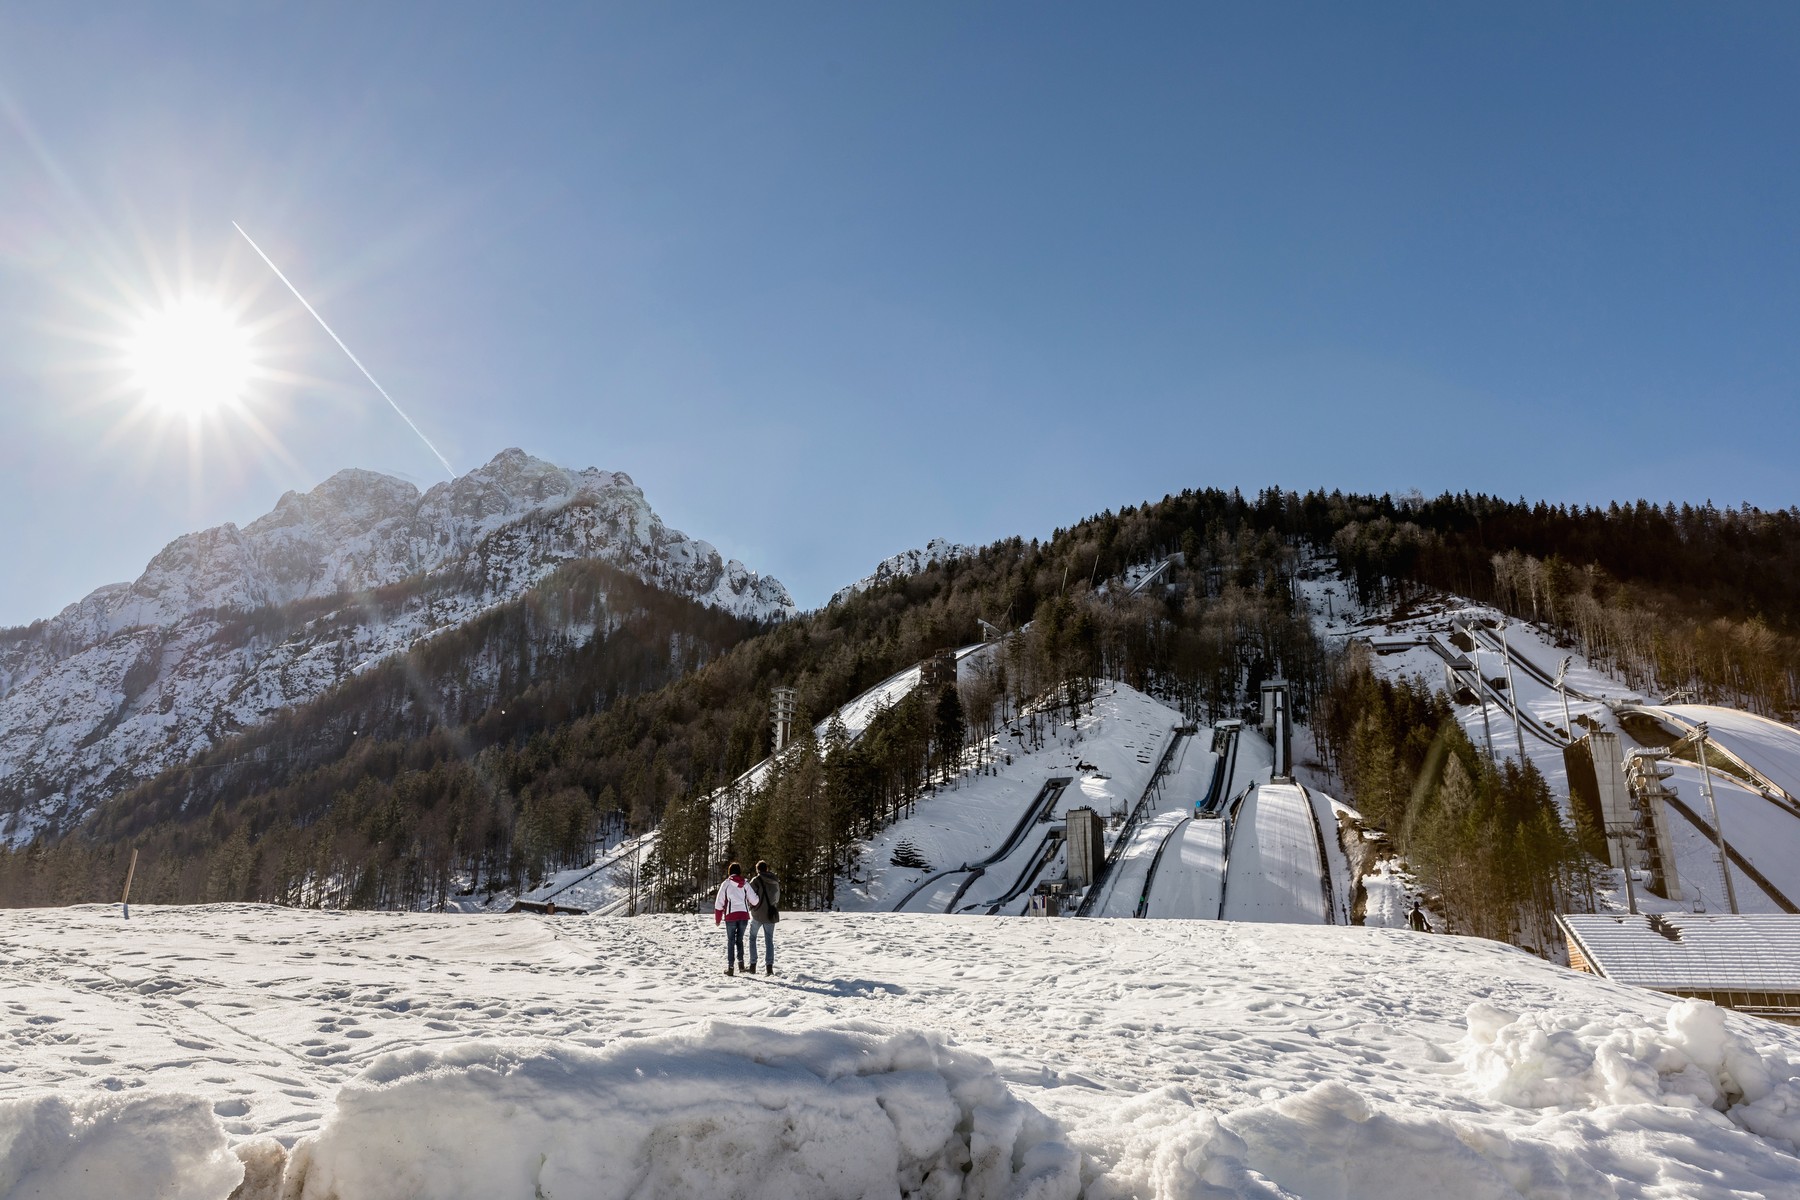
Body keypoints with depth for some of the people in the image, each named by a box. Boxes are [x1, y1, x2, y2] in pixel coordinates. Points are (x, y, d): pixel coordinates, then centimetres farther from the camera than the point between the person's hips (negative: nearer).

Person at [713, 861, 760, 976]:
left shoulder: (726, 884, 0)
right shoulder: (745, 884, 3)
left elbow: (719, 903, 1)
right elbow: (754, 900, -1)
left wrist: (717, 919, 10)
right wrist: (760, 897, 22)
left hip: (731, 915, -2)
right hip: (744, 915, 2)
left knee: (730, 941, 7)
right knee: (740, 939, 19)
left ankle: (730, 967, 3)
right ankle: (740, 962, 10)